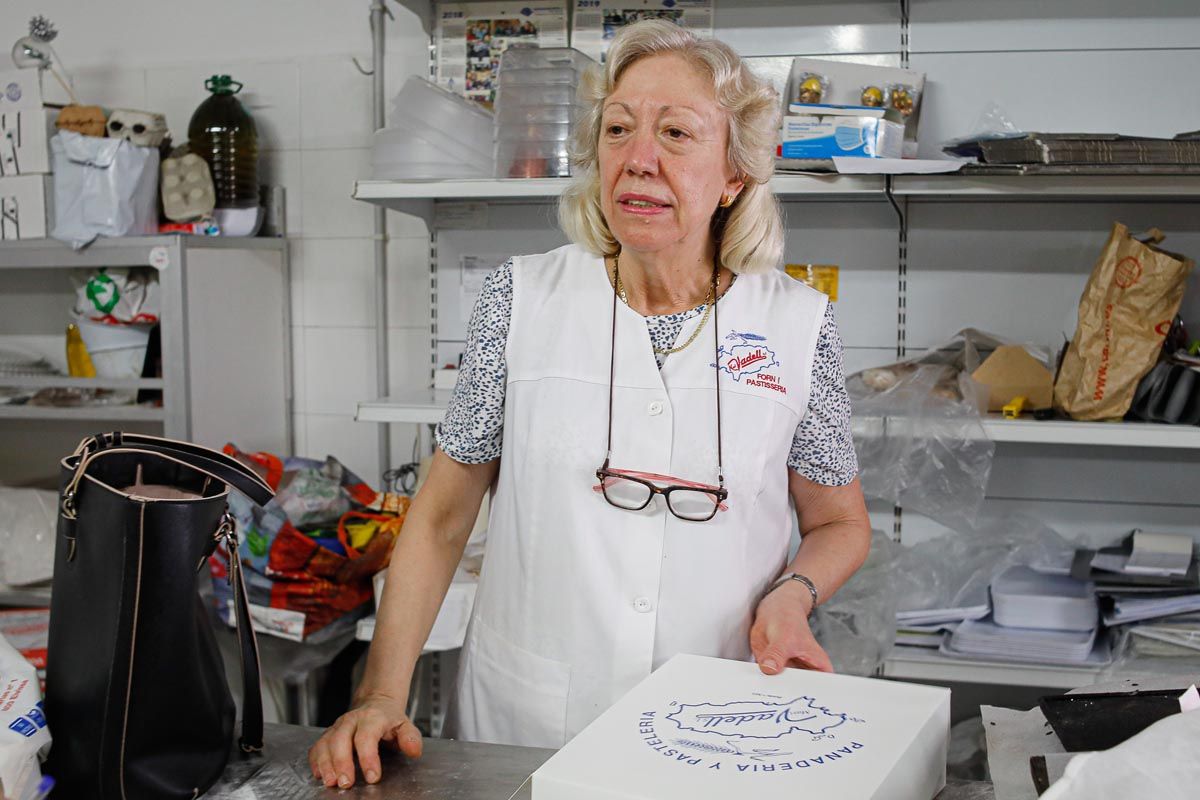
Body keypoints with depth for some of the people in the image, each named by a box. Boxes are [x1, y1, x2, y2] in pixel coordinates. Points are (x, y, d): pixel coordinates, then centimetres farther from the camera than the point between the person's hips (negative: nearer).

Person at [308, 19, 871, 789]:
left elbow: (840, 524, 7)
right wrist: (383, 694, -9)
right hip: (522, 727, 0)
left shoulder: (798, 323, -5)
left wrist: (791, 594, -13)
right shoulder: (522, 298, -6)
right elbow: (443, 515, -1)